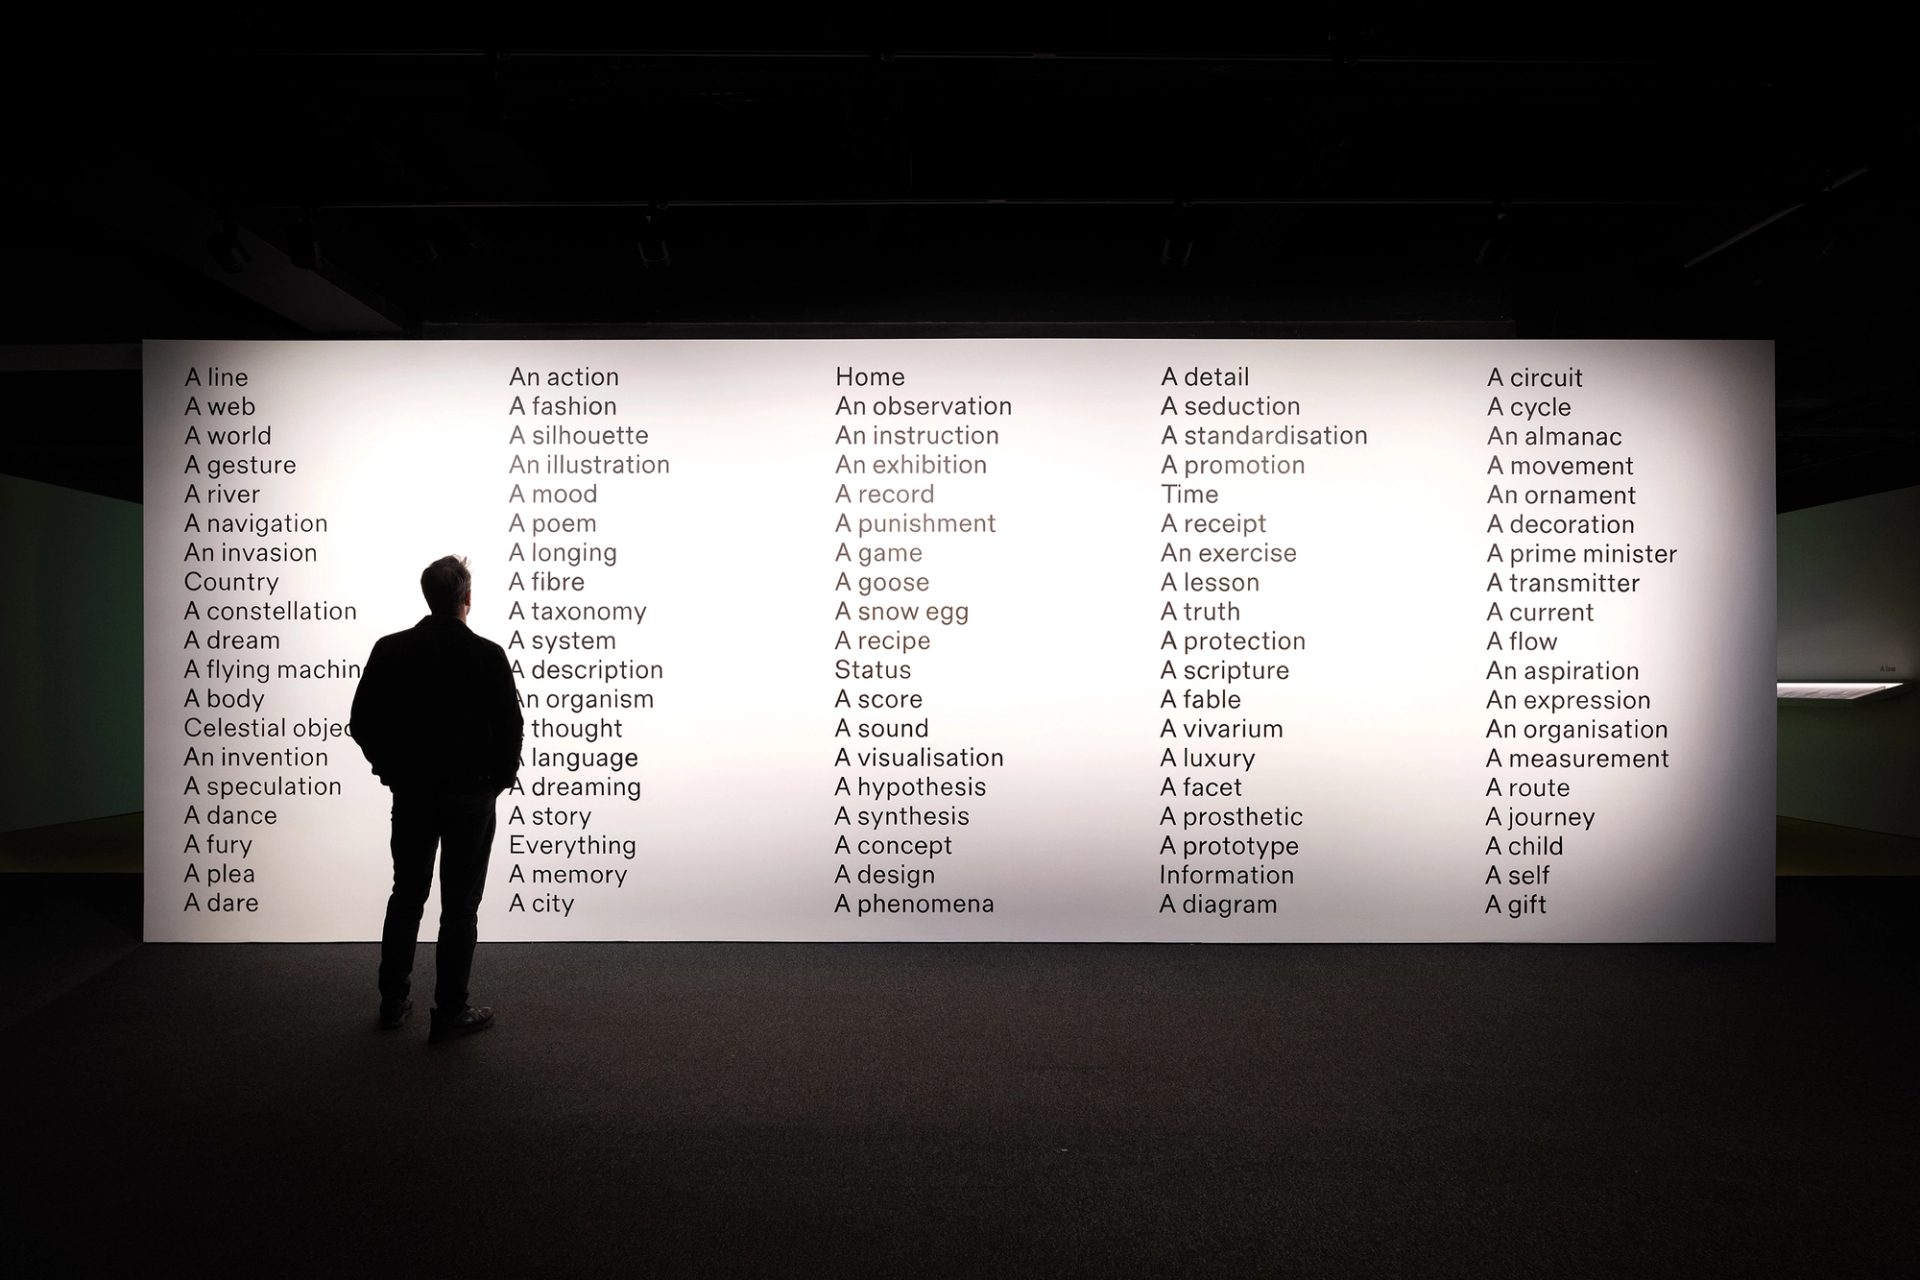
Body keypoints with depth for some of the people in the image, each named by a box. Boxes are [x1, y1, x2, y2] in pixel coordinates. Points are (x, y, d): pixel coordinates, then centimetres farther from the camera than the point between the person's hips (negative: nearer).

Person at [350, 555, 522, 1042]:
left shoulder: (390, 650, -4)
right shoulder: (488, 656, -15)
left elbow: (362, 722, 0)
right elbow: (510, 729, -14)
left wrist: (392, 768, 14)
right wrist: (498, 779, 3)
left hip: (410, 793, 4)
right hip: (470, 796, -4)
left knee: (406, 896, 19)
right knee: (460, 906, 6)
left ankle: (393, 1002, 29)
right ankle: (450, 1012, 13)